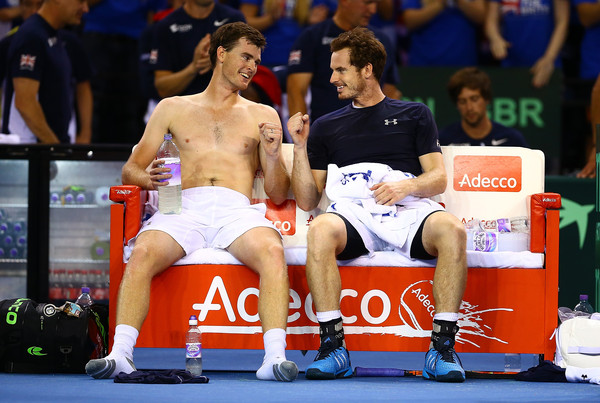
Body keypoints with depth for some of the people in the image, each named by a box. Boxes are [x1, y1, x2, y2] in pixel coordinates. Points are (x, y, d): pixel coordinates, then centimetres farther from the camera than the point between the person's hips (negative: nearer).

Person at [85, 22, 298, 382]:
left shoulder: (263, 116, 24)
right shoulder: (173, 109, 24)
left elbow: (279, 196, 19)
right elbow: (131, 168, 19)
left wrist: (273, 156, -2)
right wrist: (147, 178, -5)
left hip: (238, 210, 0)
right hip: (185, 207, 0)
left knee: (272, 251, -35)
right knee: (143, 253, -34)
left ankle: (275, 358, -45)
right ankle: (120, 355, -40)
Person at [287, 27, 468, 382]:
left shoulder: (414, 115, 22)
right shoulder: (326, 127, 25)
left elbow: (438, 178, 12)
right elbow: (307, 201, 21)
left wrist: (407, 185, -9)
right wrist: (301, 146, 10)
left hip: (408, 211, -1)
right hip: (352, 212, 1)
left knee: (452, 230, -35)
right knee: (320, 232, -36)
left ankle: (443, 346, -34)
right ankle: (333, 346, -35)